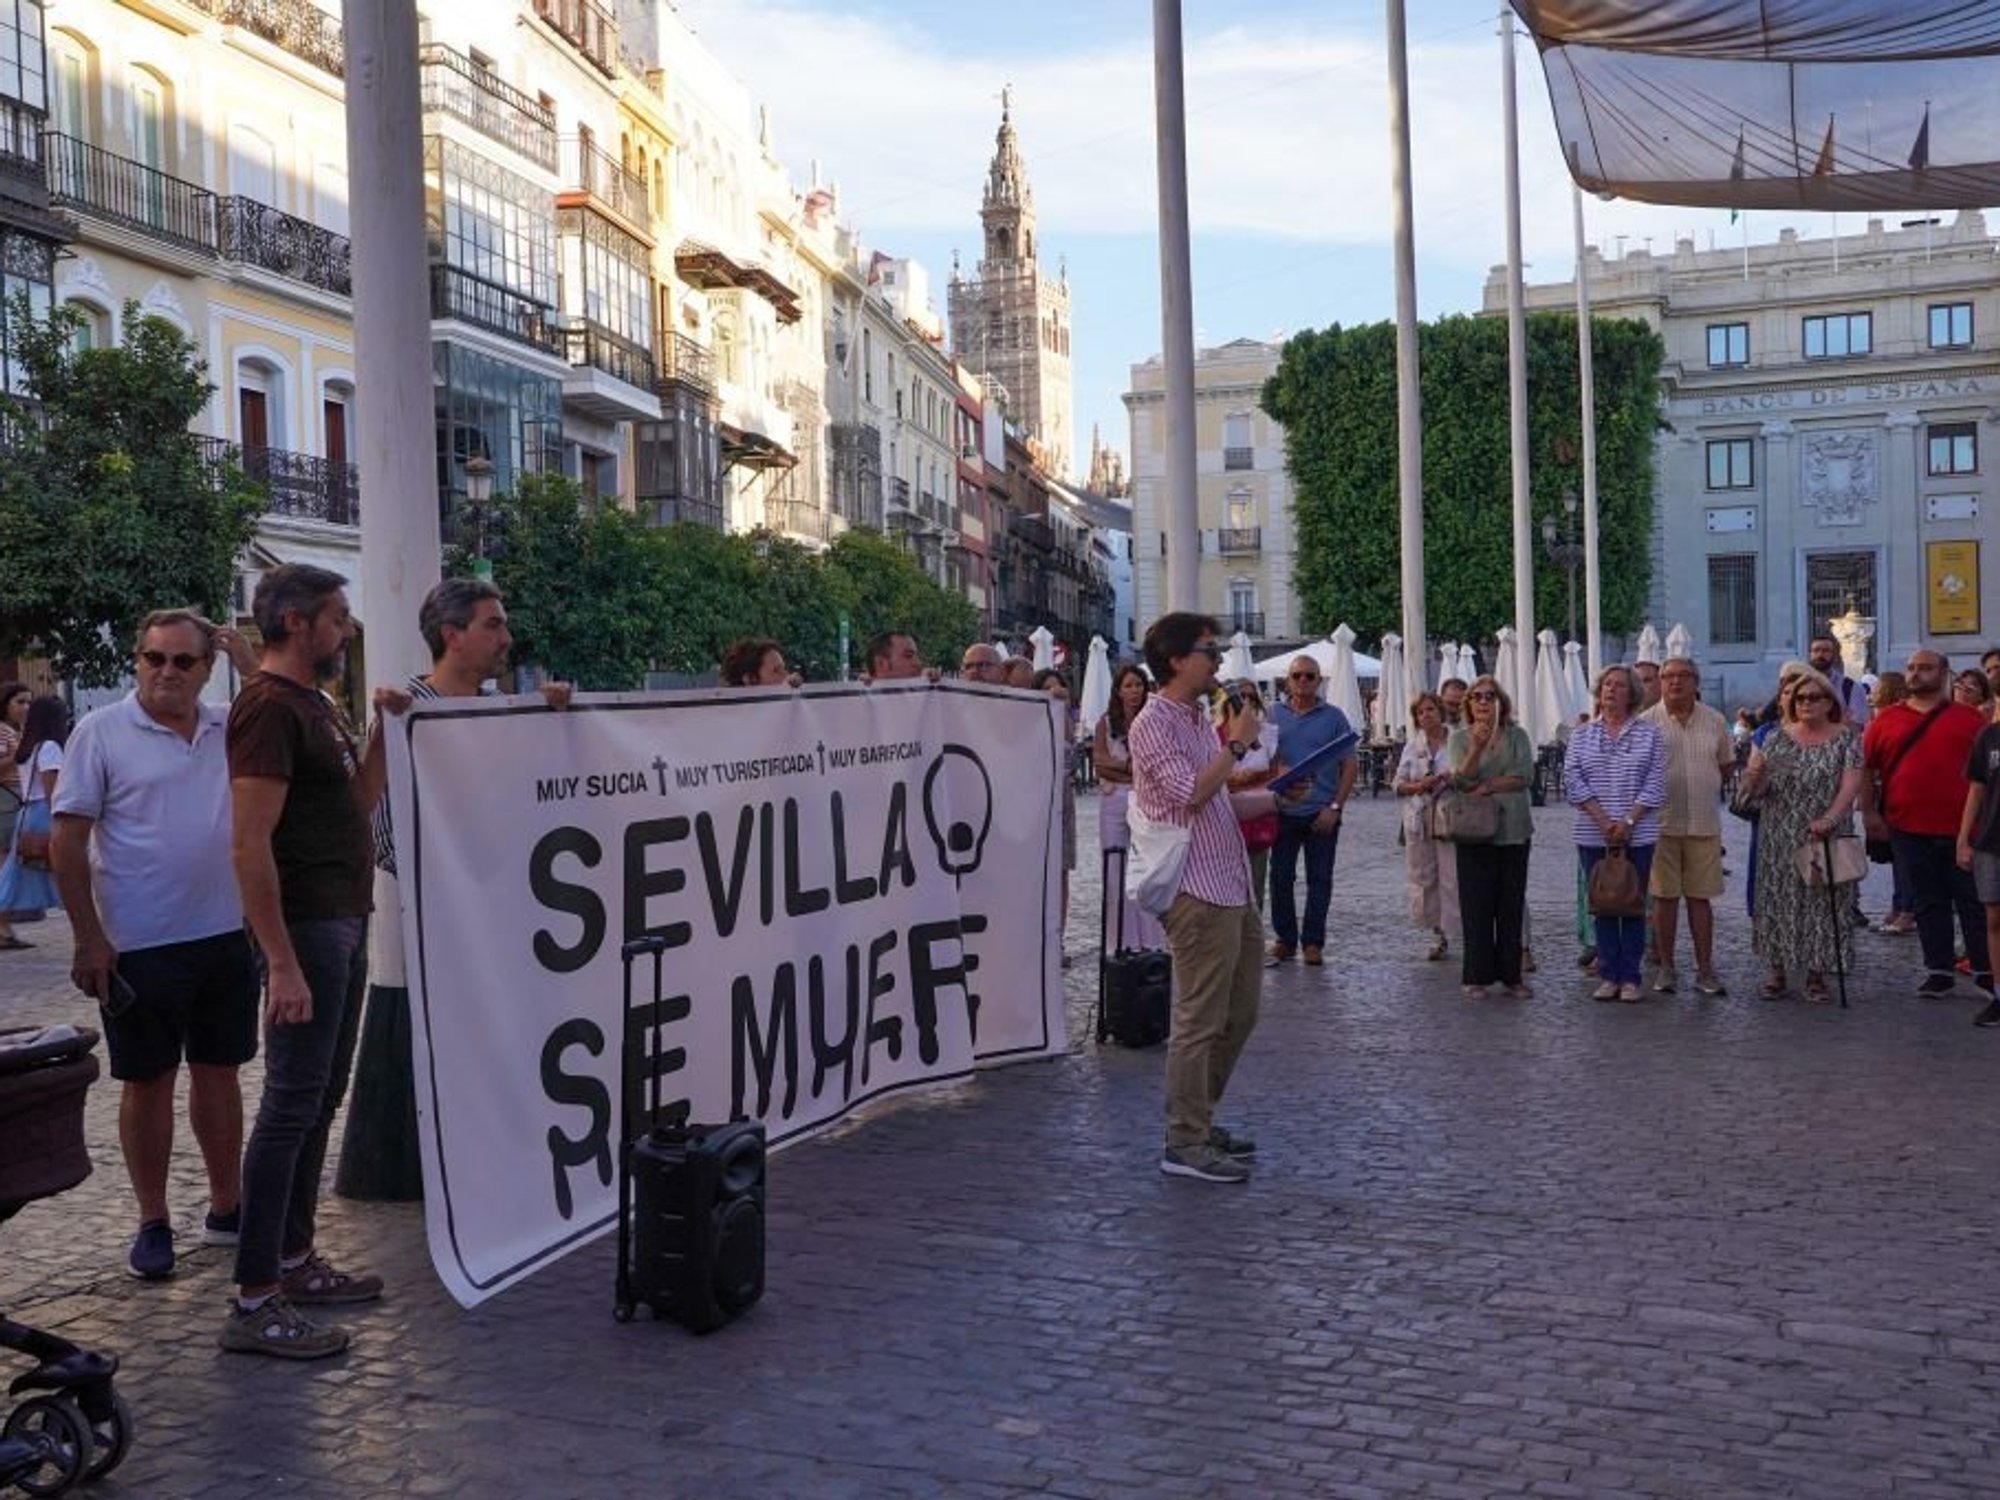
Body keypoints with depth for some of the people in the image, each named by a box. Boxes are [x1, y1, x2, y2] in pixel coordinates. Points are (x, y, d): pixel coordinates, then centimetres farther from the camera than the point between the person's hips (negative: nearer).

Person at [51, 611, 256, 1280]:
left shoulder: (233, 727, 6)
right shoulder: (101, 732, -6)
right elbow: (68, 840, -7)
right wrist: (88, 939, -11)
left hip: (226, 935, 4)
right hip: (140, 945, -4)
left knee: (218, 1071, 14)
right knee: (148, 1082, 6)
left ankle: (226, 1207, 27)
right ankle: (153, 1222, 19)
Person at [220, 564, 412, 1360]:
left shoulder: (314, 703, 15)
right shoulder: (269, 707, -15)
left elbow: (359, 800, 21)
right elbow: (249, 846, -21)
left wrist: (384, 728, 7)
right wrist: (283, 963, -24)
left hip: (345, 921, 10)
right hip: (306, 927, -10)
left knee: (321, 1098, 15)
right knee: (292, 1103, -7)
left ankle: (295, 1260, 25)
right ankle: (253, 1303, -2)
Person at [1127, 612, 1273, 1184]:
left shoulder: (1198, 718, 18)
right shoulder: (1153, 723, -11)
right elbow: (1190, 793, -23)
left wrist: (1274, 799, 18)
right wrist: (1237, 744, -14)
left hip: (1232, 888, 10)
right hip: (1198, 891, -10)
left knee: (1238, 1013, 15)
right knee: (1199, 1020, -5)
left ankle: (1200, 1119, 27)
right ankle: (1185, 1144, 3)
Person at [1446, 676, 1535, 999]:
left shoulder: (1517, 735, 6)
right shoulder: (1460, 738, 4)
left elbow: (1525, 775, -7)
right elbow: (1459, 780, -9)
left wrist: (1486, 787, -10)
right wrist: (1476, 748, -24)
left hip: (1513, 829, 1)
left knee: (1512, 903, 5)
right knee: (1476, 904, -1)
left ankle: (1511, 974, 13)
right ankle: (1478, 976, 5)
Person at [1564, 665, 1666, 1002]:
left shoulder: (1649, 734, 3)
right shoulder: (1582, 735, 8)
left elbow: (1655, 785, -3)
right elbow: (1573, 780, -1)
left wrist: (1628, 822, -13)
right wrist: (1603, 821, -12)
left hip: (1638, 835, -2)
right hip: (1593, 835, 2)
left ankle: (1630, 978, 8)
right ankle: (1609, 976, 12)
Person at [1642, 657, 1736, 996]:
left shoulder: (1715, 721, 7)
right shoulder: (1646, 723, -2)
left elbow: (1728, 765, 18)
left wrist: (1707, 791, 10)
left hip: (1704, 824, 2)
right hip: (1661, 824, -2)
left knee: (1701, 897, 6)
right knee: (1664, 896, 4)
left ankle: (1705, 969, 12)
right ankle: (1665, 968, 13)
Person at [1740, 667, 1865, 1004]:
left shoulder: (1847, 740, 1)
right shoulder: (1778, 739, 6)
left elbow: (1850, 785, -10)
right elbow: (1754, 790, 4)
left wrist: (1829, 819, -26)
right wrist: (1754, 776, -19)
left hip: (1826, 838, -2)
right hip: (1779, 841, 2)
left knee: (1823, 901, 1)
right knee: (1778, 900, 3)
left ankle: (1816, 974, 12)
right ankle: (1778, 970, 13)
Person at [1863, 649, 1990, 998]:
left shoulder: (1969, 718, 4)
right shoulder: (1886, 720, 6)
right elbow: (1866, 768, 8)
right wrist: (1869, 812, 2)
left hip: (1961, 828, -1)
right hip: (1909, 829, 1)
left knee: (1973, 902, 5)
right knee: (1928, 904, 9)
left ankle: (1986, 972, 15)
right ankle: (1940, 972, 17)